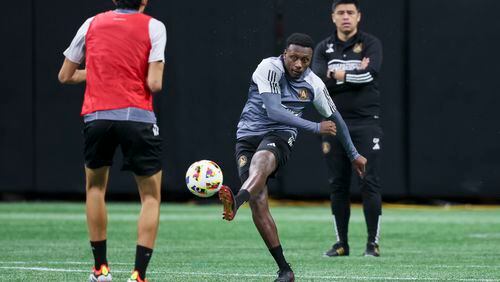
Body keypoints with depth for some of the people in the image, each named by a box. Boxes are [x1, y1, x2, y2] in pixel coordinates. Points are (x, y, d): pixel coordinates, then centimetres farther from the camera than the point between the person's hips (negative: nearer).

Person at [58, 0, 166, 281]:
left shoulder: (92, 24, 11)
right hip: (138, 118, -3)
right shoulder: (153, 27, 2)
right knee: (151, 196, 7)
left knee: (95, 187, 24)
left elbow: (65, 76, 17)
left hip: (97, 117, 3)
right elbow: (154, 83, -8)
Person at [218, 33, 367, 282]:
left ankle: (235, 202, -70)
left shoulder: (313, 84, 5)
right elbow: (273, 111, -20)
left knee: (261, 162, -37)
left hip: (279, 138, 0)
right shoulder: (270, 68, -8)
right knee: (258, 204, -15)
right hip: (248, 136, 0)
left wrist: (354, 154, 30)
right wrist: (315, 128, -19)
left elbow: (334, 118, 22)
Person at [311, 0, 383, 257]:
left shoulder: (370, 44, 2)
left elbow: (369, 73, -16)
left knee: (370, 183, -7)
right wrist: (354, 76, -11)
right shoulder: (323, 48, 10)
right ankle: (341, 242, 13)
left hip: (365, 123, -3)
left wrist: (338, 75, -8)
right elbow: (318, 80, -7)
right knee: (337, 185, 5)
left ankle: (373, 242, -2)